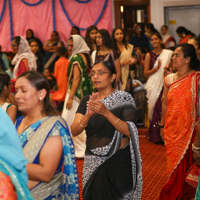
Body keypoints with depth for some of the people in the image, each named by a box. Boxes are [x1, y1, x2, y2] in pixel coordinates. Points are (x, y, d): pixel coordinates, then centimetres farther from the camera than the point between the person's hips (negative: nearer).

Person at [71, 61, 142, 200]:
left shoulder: (123, 98, -6)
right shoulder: (87, 100, 5)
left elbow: (129, 131, -18)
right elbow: (74, 131, -5)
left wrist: (106, 112, -28)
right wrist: (88, 114, -23)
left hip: (118, 162, -4)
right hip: (93, 162, 4)